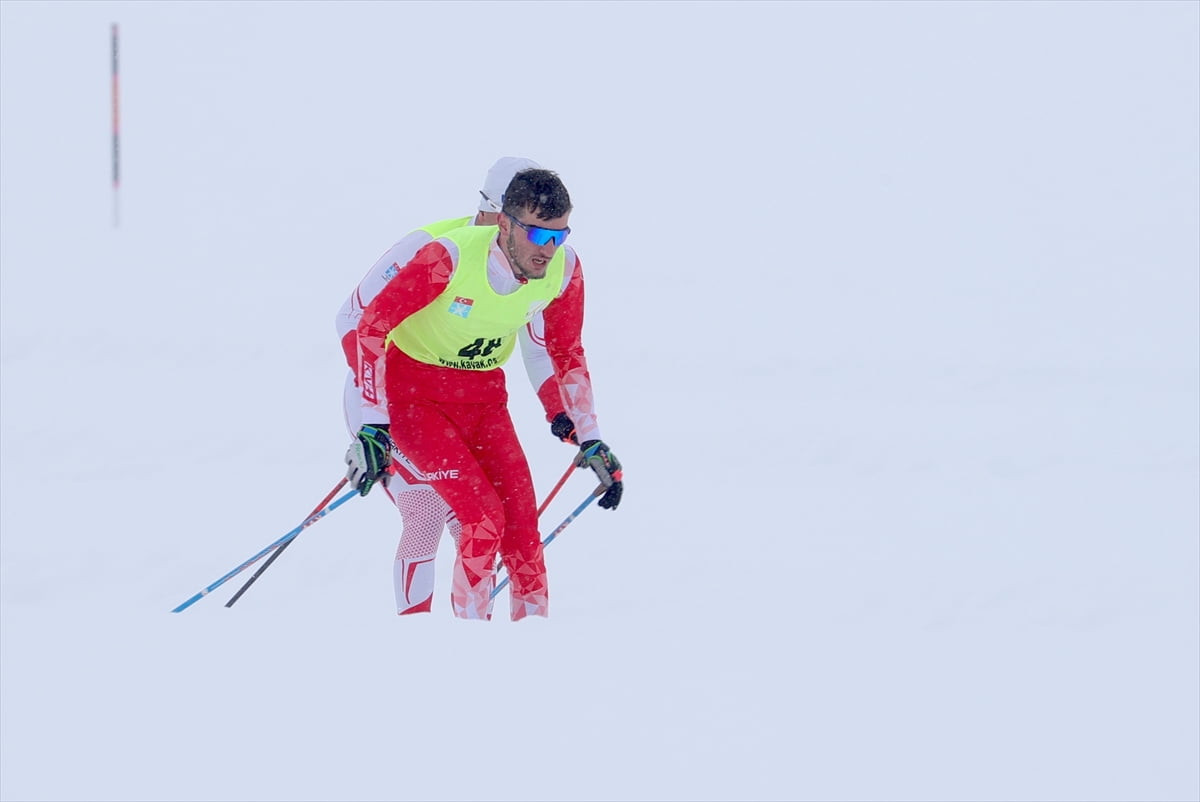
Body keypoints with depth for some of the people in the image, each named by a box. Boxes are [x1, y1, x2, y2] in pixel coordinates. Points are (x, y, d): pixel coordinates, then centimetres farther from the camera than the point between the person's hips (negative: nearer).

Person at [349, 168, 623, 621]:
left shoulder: (564, 269, -12)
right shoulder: (450, 257, -28)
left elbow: (567, 354, 6)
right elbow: (374, 324, -20)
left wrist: (590, 440, 5)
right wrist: (374, 425, -23)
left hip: (483, 397, 5)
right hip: (414, 393, -5)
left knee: (522, 527, -8)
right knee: (484, 517, -19)